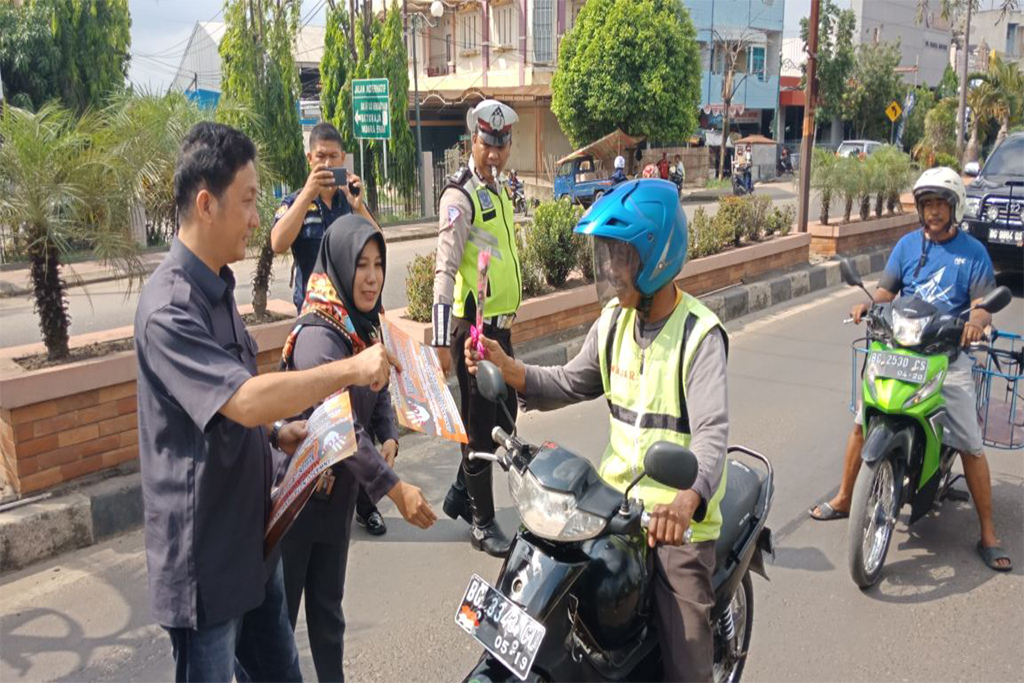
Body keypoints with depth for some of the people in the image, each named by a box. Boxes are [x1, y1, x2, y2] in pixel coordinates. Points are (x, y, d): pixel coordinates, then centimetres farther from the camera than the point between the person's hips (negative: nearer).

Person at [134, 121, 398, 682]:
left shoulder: (218, 288, 8)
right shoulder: (168, 309, -23)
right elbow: (245, 400, -33)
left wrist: (278, 435, 4)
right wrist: (351, 369, -25)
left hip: (251, 536, 9)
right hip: (203, 555, -8)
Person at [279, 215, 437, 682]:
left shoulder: (365, 324, 2)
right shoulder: (317, 335, -24)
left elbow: (379, 394, 11)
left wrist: (389, 438, -9)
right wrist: (396, 489, -36)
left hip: (338, 489, 7)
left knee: (328, 604, 19)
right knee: (279, 608, 8)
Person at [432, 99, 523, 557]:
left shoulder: (499, 191, 15)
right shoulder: (460, 197, -14)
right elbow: (445, 270, -20)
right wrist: (442, 339, -24)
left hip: (500, 326, 9)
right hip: (474, 327, -9)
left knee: (503, 418, 17)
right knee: (481, 427, 1)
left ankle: (460, 495, 34)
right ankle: (482, 522, 15)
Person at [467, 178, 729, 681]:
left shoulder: (699, 335, -17)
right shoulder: (614, 319, 4)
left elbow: (713, 431, -27)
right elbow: (572, 383, 12)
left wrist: (689, 497, -48)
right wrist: (507, 367, -6)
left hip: (678, 519, -6)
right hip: (614, 500, 6)